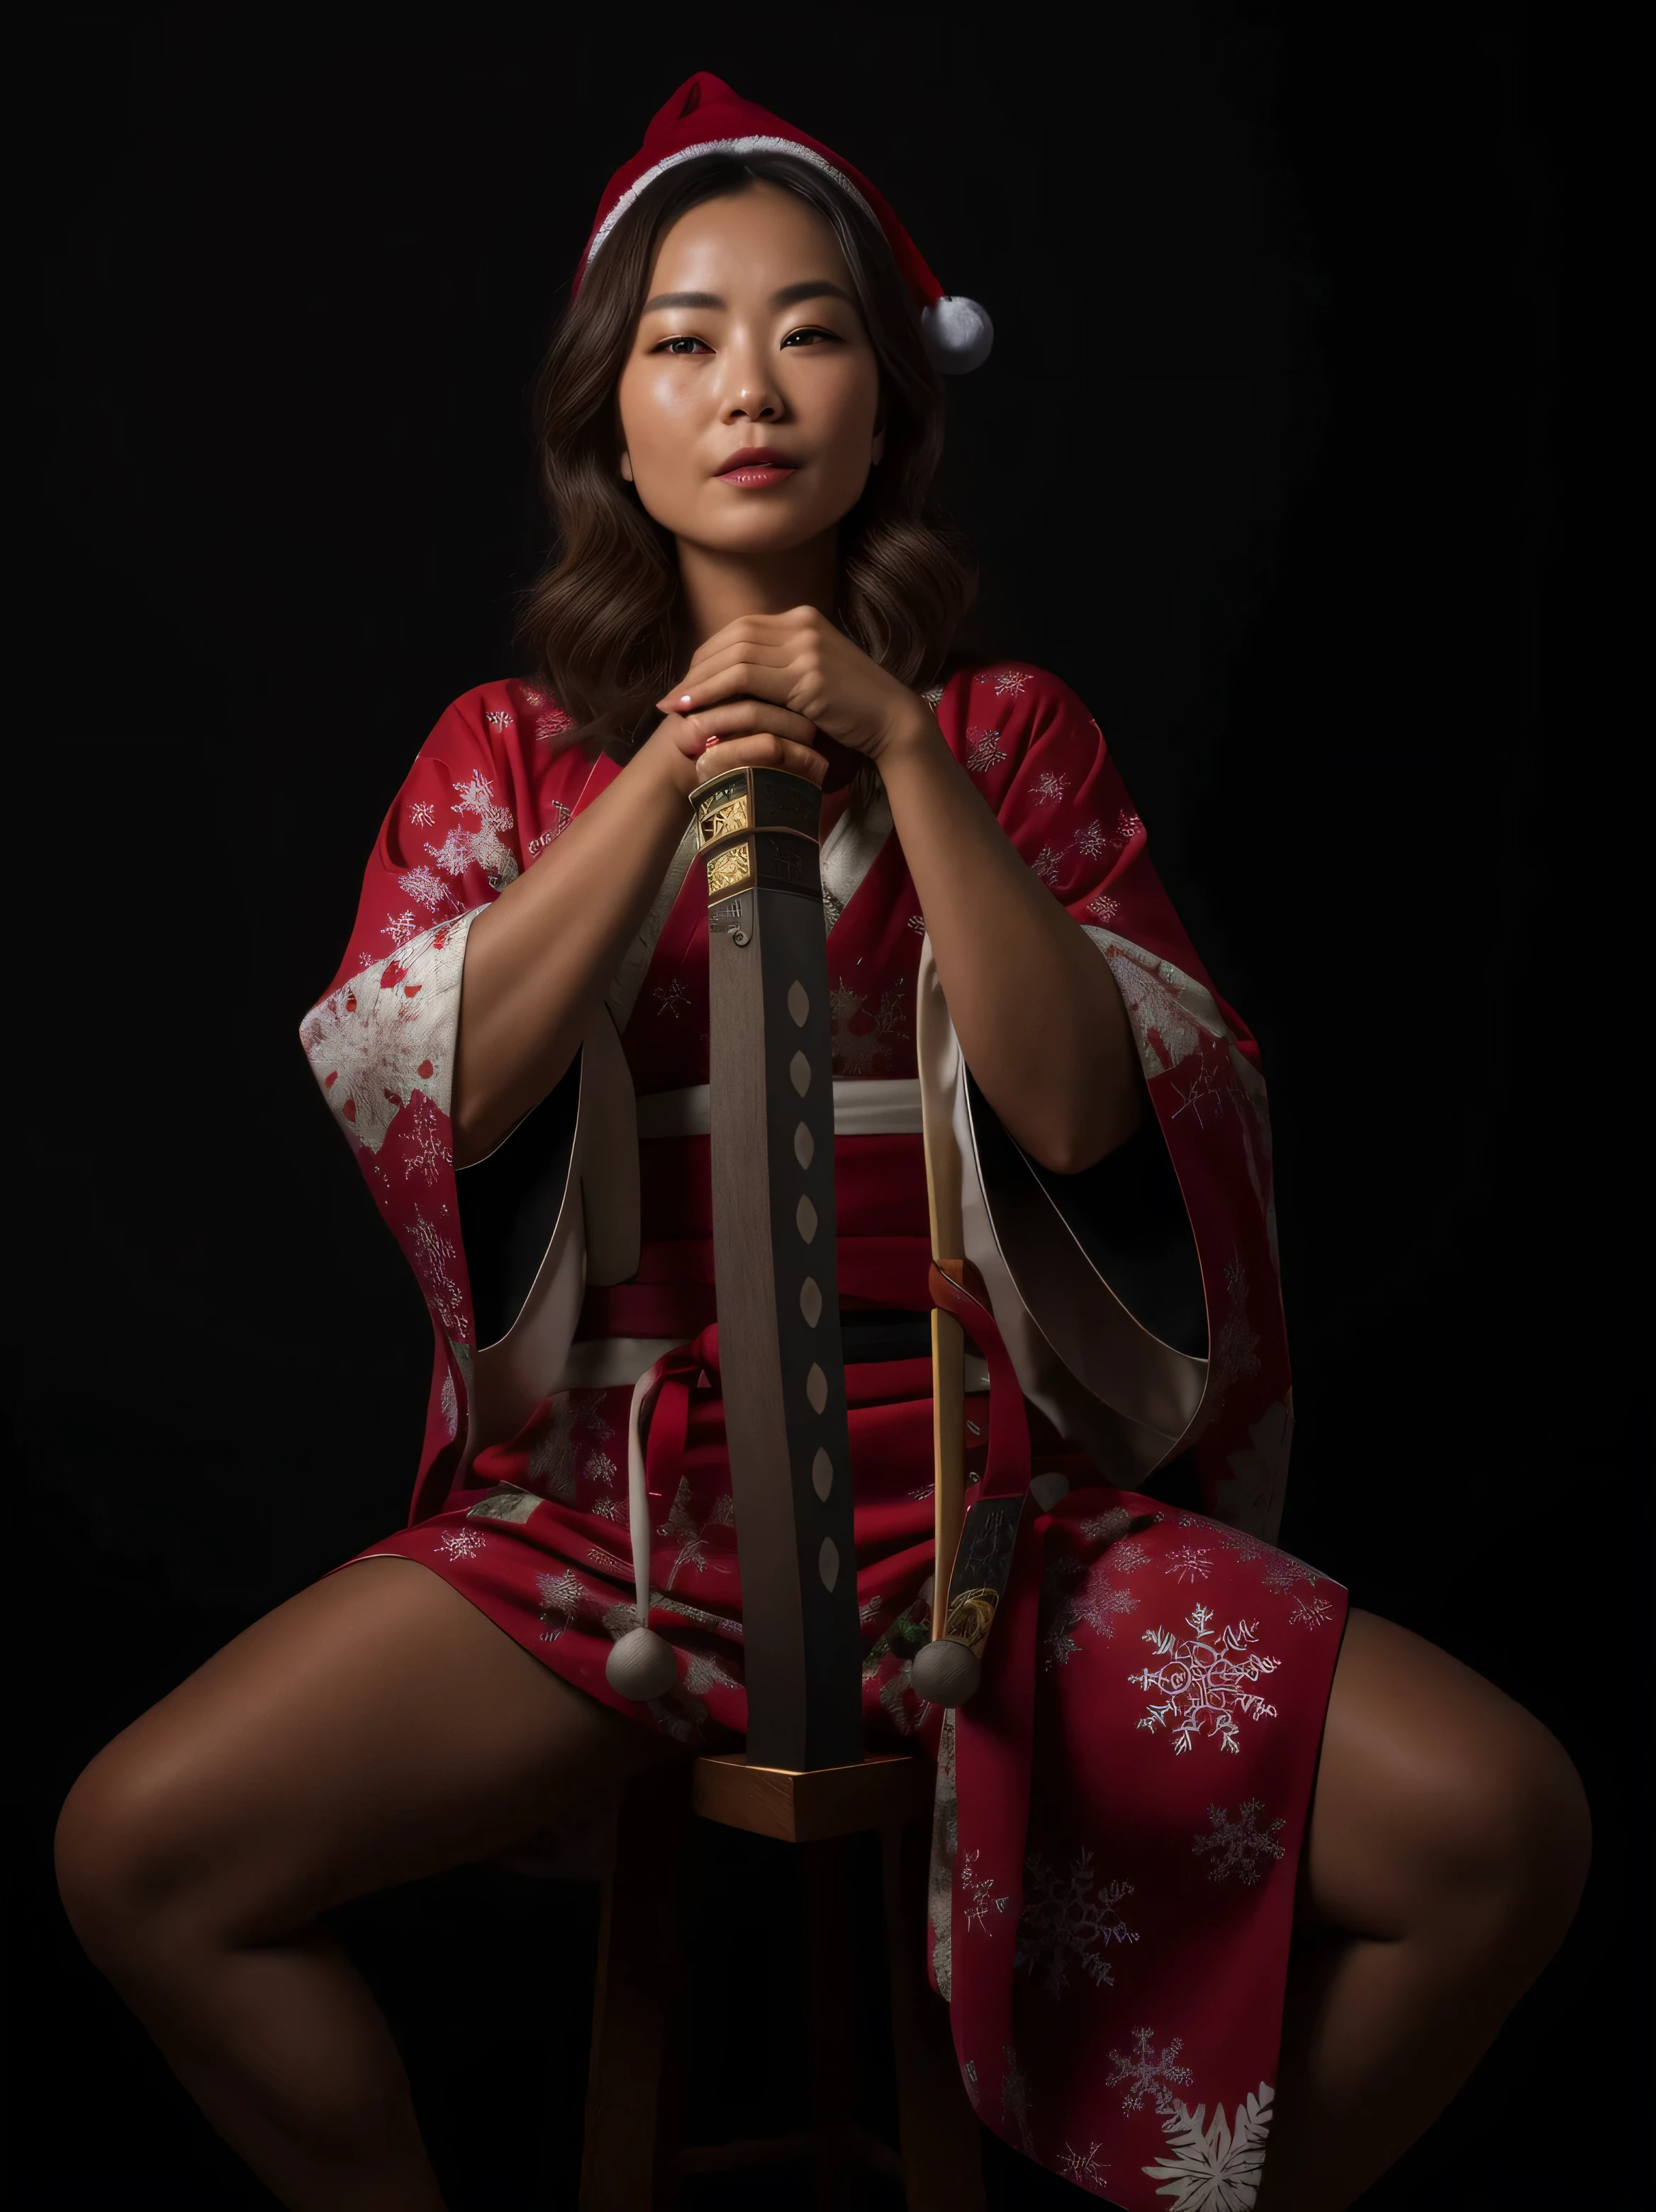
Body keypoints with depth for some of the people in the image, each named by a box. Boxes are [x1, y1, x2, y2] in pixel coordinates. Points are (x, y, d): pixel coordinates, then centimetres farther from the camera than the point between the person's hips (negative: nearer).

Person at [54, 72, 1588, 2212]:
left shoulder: (1009, 729, 7)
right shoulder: (514, 747, 9)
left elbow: (1081, 1107, -7)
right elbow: (427, 1095, -7)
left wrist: (901, 754, -14)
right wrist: (675, 773, -13)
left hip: (973, 1480, 0)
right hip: (606, 1481, 1)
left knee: (1498, 1828, -17)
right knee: (138, 1853, -19)